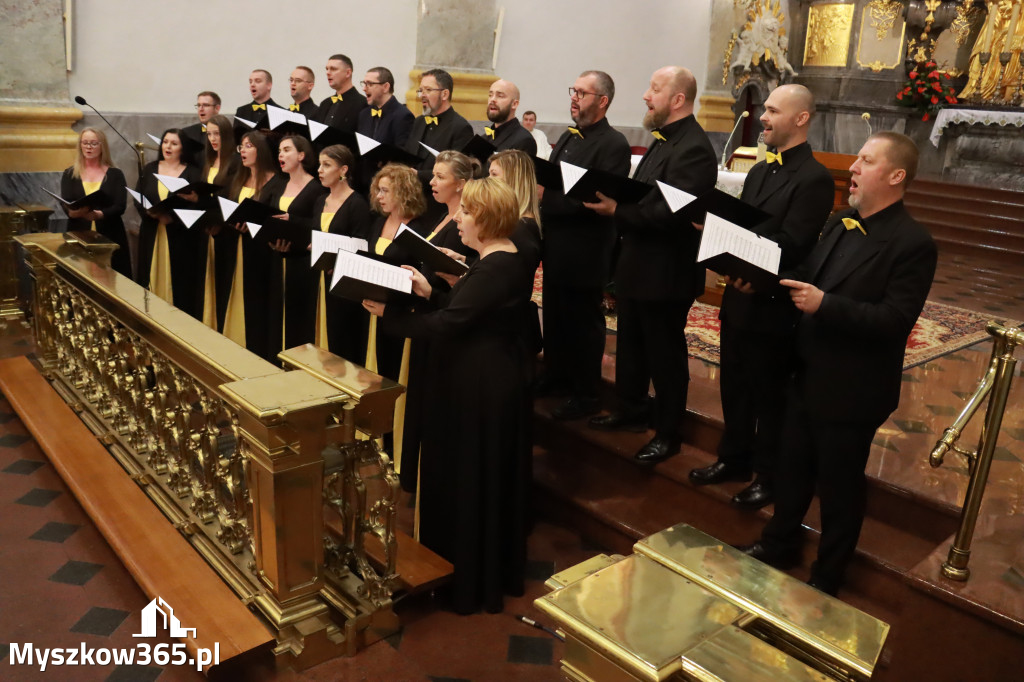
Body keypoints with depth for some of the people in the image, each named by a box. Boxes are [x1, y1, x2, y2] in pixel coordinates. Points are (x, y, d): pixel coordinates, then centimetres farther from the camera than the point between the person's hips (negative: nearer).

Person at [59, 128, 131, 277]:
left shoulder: (115, 174, 7)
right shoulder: (69, 174, 11)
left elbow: (120, 206, -4)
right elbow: (65, 205, 0)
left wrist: (99, 214, -23)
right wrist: (74, 212, -24)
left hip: (110, 238, -1)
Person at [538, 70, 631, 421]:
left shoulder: (614, 144, -14)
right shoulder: (568, 137, 14)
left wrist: (553, 194, -27)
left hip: (585, 252, -8)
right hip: (557, 245, 8)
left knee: (583, 322, 3)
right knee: (555, 316, 18)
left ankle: (586, 395, 16)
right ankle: (556, 376, 35)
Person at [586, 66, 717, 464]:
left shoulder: (694, 149, -20)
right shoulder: (664, 140, 12)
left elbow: (671, 212, -28)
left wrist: (618, 209, -27)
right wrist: (612, 200, -3)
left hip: (665, 272, -10)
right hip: (638, 265, 10)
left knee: (665, 355, 4)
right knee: (631, 346, 21)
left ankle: (668, 433, 20)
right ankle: (630, 412, 38)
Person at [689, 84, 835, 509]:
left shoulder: (815, 178, -13)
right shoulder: (759, 171, 14)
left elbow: (791, 247, -21)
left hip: (773, 307, -8)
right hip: (739, 298, 8)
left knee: (769, 396, 7)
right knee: (734, 388, 18)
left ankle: (769, 476, 23)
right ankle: (734, 459, 35)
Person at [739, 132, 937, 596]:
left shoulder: (912, 243, -18)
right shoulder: (839, 223, 6)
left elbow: (896, 319, -24)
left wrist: (824, 304, -32)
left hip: (851, 390, -7)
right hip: (808, 377, 7)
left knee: (839, 487, 11)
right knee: (792, 469, 22)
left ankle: (826, 579, 31)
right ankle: (779, 544, 44)